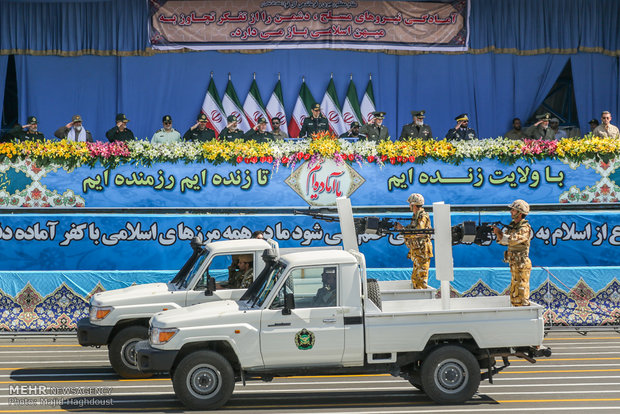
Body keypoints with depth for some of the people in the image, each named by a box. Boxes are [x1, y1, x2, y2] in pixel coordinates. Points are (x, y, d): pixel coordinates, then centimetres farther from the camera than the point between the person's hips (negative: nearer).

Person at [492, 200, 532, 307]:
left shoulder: (525, 228, -14)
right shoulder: (512, 225, 13)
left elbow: (512, 240, -27)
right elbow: (503, 241, 11)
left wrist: (499, 232, -19)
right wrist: (498, 233, -8)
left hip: (522, 266, -9)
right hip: (514, 265, 9)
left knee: (522, 294, -6)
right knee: (514, 295, 12)